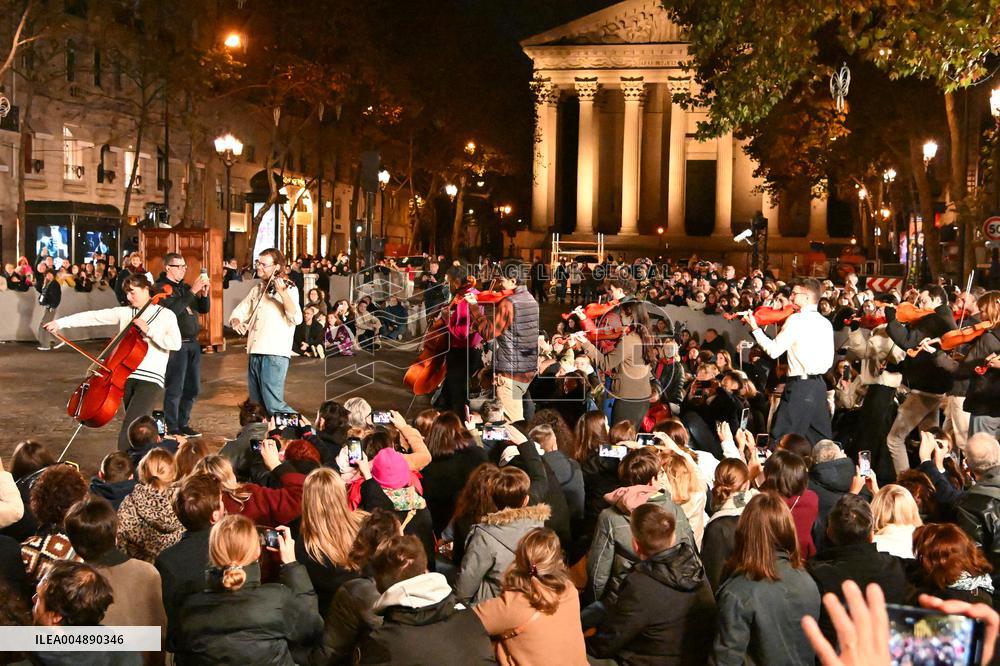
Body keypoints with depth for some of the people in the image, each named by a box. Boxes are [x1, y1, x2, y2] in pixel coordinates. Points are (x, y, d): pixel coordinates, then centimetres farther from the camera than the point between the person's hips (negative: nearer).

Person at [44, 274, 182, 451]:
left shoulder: (166, 315, 1)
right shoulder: (124, 313, 11)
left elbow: (175, 344, -13)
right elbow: (93, 317, 4)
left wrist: (148, 330, -14)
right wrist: (59, 322, -2)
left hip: (151, 379, -4)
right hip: (127, 376, 4)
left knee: (129, 428, -16)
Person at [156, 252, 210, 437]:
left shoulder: (185, 287, 17)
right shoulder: (161, 287, -6)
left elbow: (204, 309, 16)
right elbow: (173, 309, -22)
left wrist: (204, 293, -2)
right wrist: (192, 291, -22)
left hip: (192, 343, 8)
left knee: (192, 388, 12)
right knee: (174, 388, -4)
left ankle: (183, 424, 22)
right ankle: (172, 428, 4)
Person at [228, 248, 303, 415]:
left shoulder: (288, 288, -3)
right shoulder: (256, 290, 18)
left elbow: (296, 319, -17)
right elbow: (238, 312, 18)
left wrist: (282, 293, -28)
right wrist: (236, 322, -5)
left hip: (275, 354, -7)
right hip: (254, 354, 7)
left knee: (274, 405, -14)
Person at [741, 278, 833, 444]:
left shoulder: (796, 320, -11)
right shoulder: (826, 323, 9)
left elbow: (773, 350, -12)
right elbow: (829, 361, 11)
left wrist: (755, 329, -4)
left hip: (799, 386, -7)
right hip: (820, 385, 7)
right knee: (822, 440, 13)